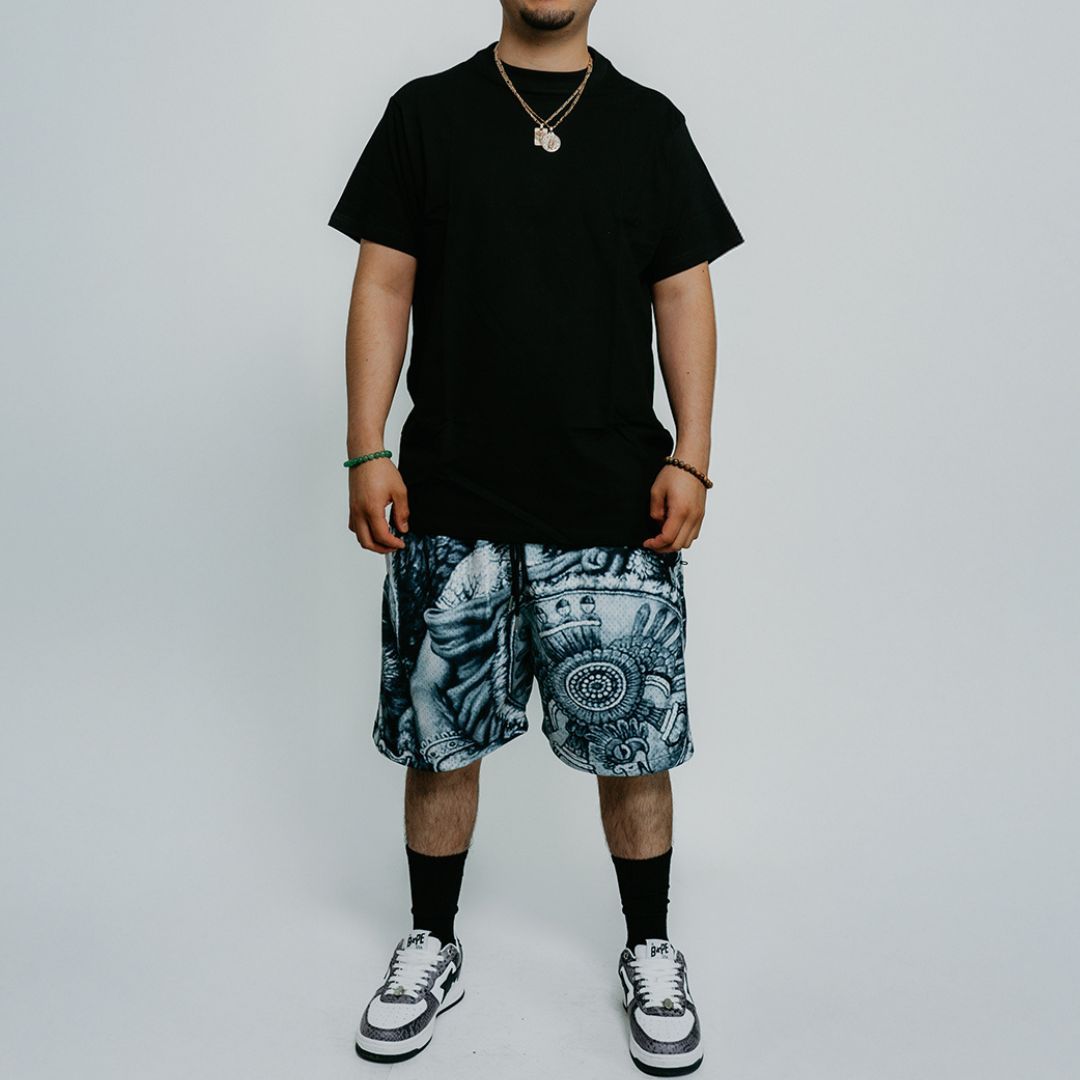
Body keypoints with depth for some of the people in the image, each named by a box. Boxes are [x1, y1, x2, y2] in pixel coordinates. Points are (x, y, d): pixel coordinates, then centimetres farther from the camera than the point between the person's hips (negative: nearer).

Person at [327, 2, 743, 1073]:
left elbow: (684, 295, 7)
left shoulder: (649, 123, 9)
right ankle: (432, 947, 31)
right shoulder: (426, 112, 8)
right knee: (440, 736, 10)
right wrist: (367, 451, -3)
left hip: (614, 505, 0)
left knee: (631, 741, 6)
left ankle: (651, 953, 28)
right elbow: (383, 284, 5)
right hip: (451, 502, 0)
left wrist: (691, 458, -2)